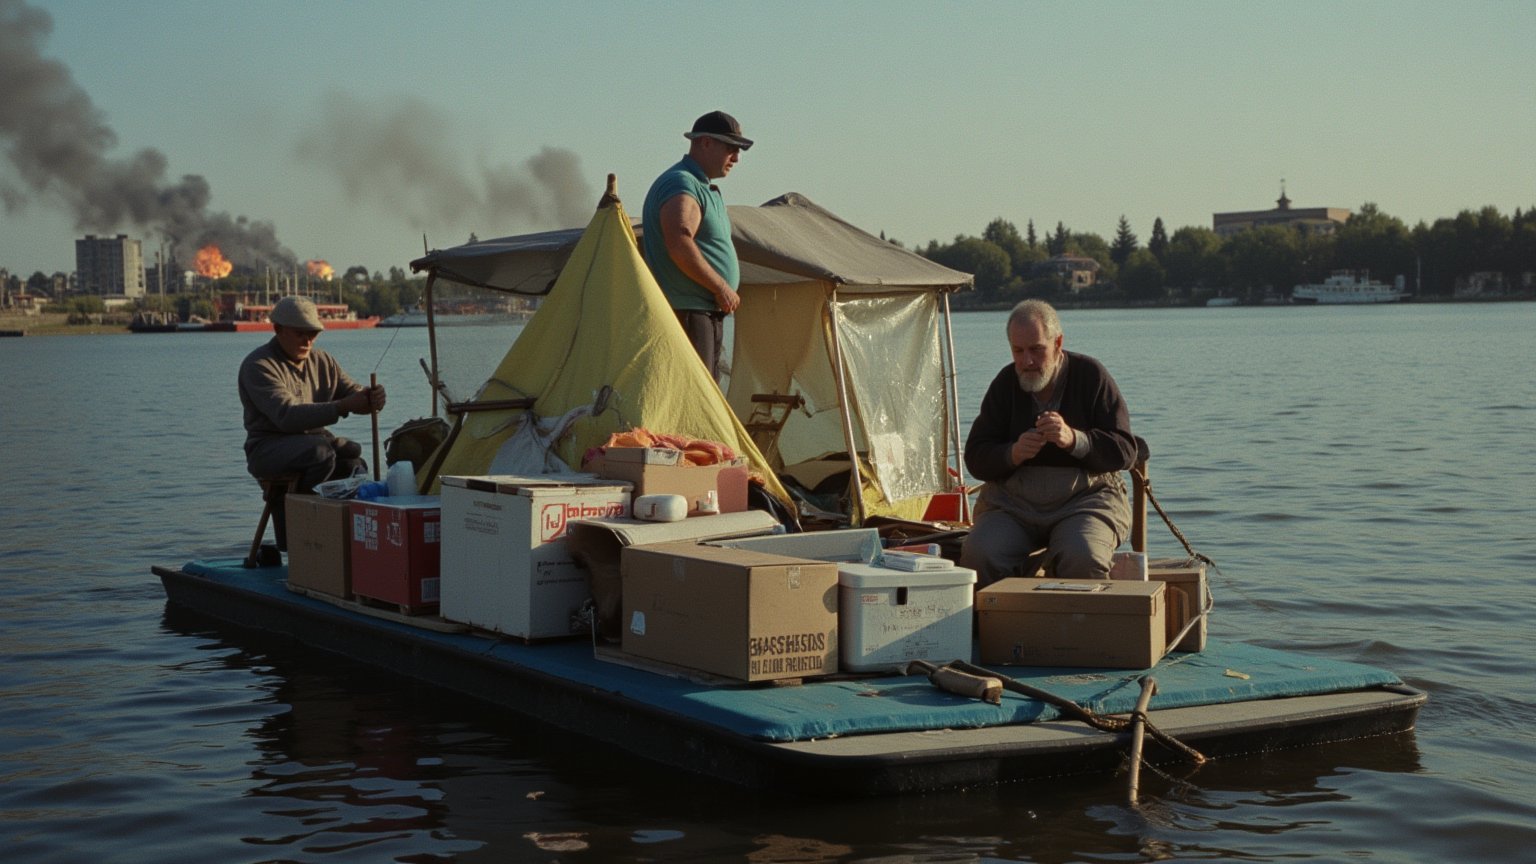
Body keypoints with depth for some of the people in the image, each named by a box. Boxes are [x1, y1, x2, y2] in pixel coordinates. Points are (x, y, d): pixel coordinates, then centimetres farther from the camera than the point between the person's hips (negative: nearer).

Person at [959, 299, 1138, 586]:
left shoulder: (1090, 375, 1)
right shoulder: (1005, 383, 9)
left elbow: (1125, 451, -4)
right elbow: (975, 458, 7)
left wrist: (1074, 440, -22)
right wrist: (1013, 454, -15)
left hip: (1085, 497, -2)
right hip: (1012, 503, 2)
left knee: (1083, 559, -33)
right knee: (978, 555, -27)